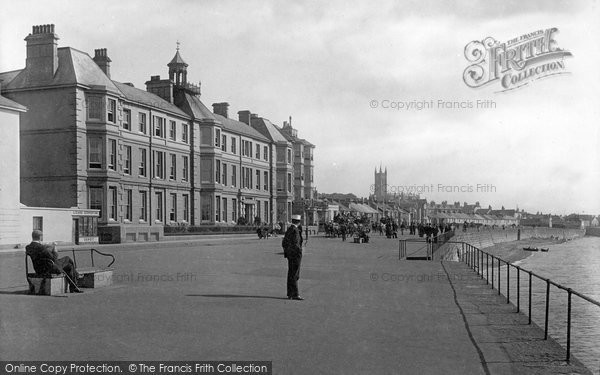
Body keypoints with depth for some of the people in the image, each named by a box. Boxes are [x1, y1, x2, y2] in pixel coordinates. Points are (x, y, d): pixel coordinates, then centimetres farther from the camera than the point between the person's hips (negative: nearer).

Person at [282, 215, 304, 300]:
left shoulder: (289, 229, 11)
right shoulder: (295, 230, -17)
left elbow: (283, 243, 16)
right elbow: (295, 244, -22)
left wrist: (286, 253, 18)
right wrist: (299, 252, -13)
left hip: (289, 255, 9)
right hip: (295, 255, -9)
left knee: (291, 275, 12)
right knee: (295, 275, -6)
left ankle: (290, 294, 16)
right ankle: (295, 295, -5)